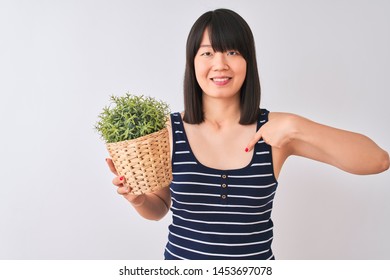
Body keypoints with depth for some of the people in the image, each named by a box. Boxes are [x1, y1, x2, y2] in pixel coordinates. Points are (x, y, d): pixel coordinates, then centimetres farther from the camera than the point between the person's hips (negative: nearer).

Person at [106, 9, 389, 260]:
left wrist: (295, 126, -27)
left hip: (254, 263, 0)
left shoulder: (275, 128, -11)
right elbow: (159, 207, 3)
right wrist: (138, 198, -19)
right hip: (180, 257, 0)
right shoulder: (169, 130, -10)